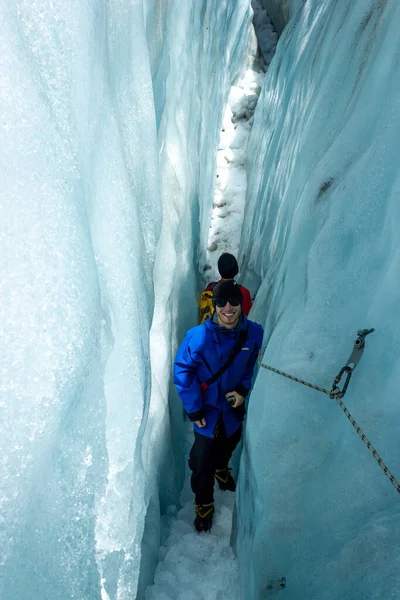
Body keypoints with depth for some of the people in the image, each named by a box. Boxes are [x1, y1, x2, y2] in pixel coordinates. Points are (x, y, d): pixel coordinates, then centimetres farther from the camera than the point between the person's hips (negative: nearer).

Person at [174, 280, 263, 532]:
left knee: (229, 443, 28)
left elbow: (257, 364, -2)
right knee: (202, 461, 2)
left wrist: (244, 388, -14)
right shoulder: (198, 336, -27)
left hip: (235, 406, 4)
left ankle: (221, 469, 63)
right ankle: (204, 505, 31)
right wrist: (194, 408, -16)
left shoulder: (254, 333, -19)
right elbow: (182, 371, -18)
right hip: (207, 408, -3)